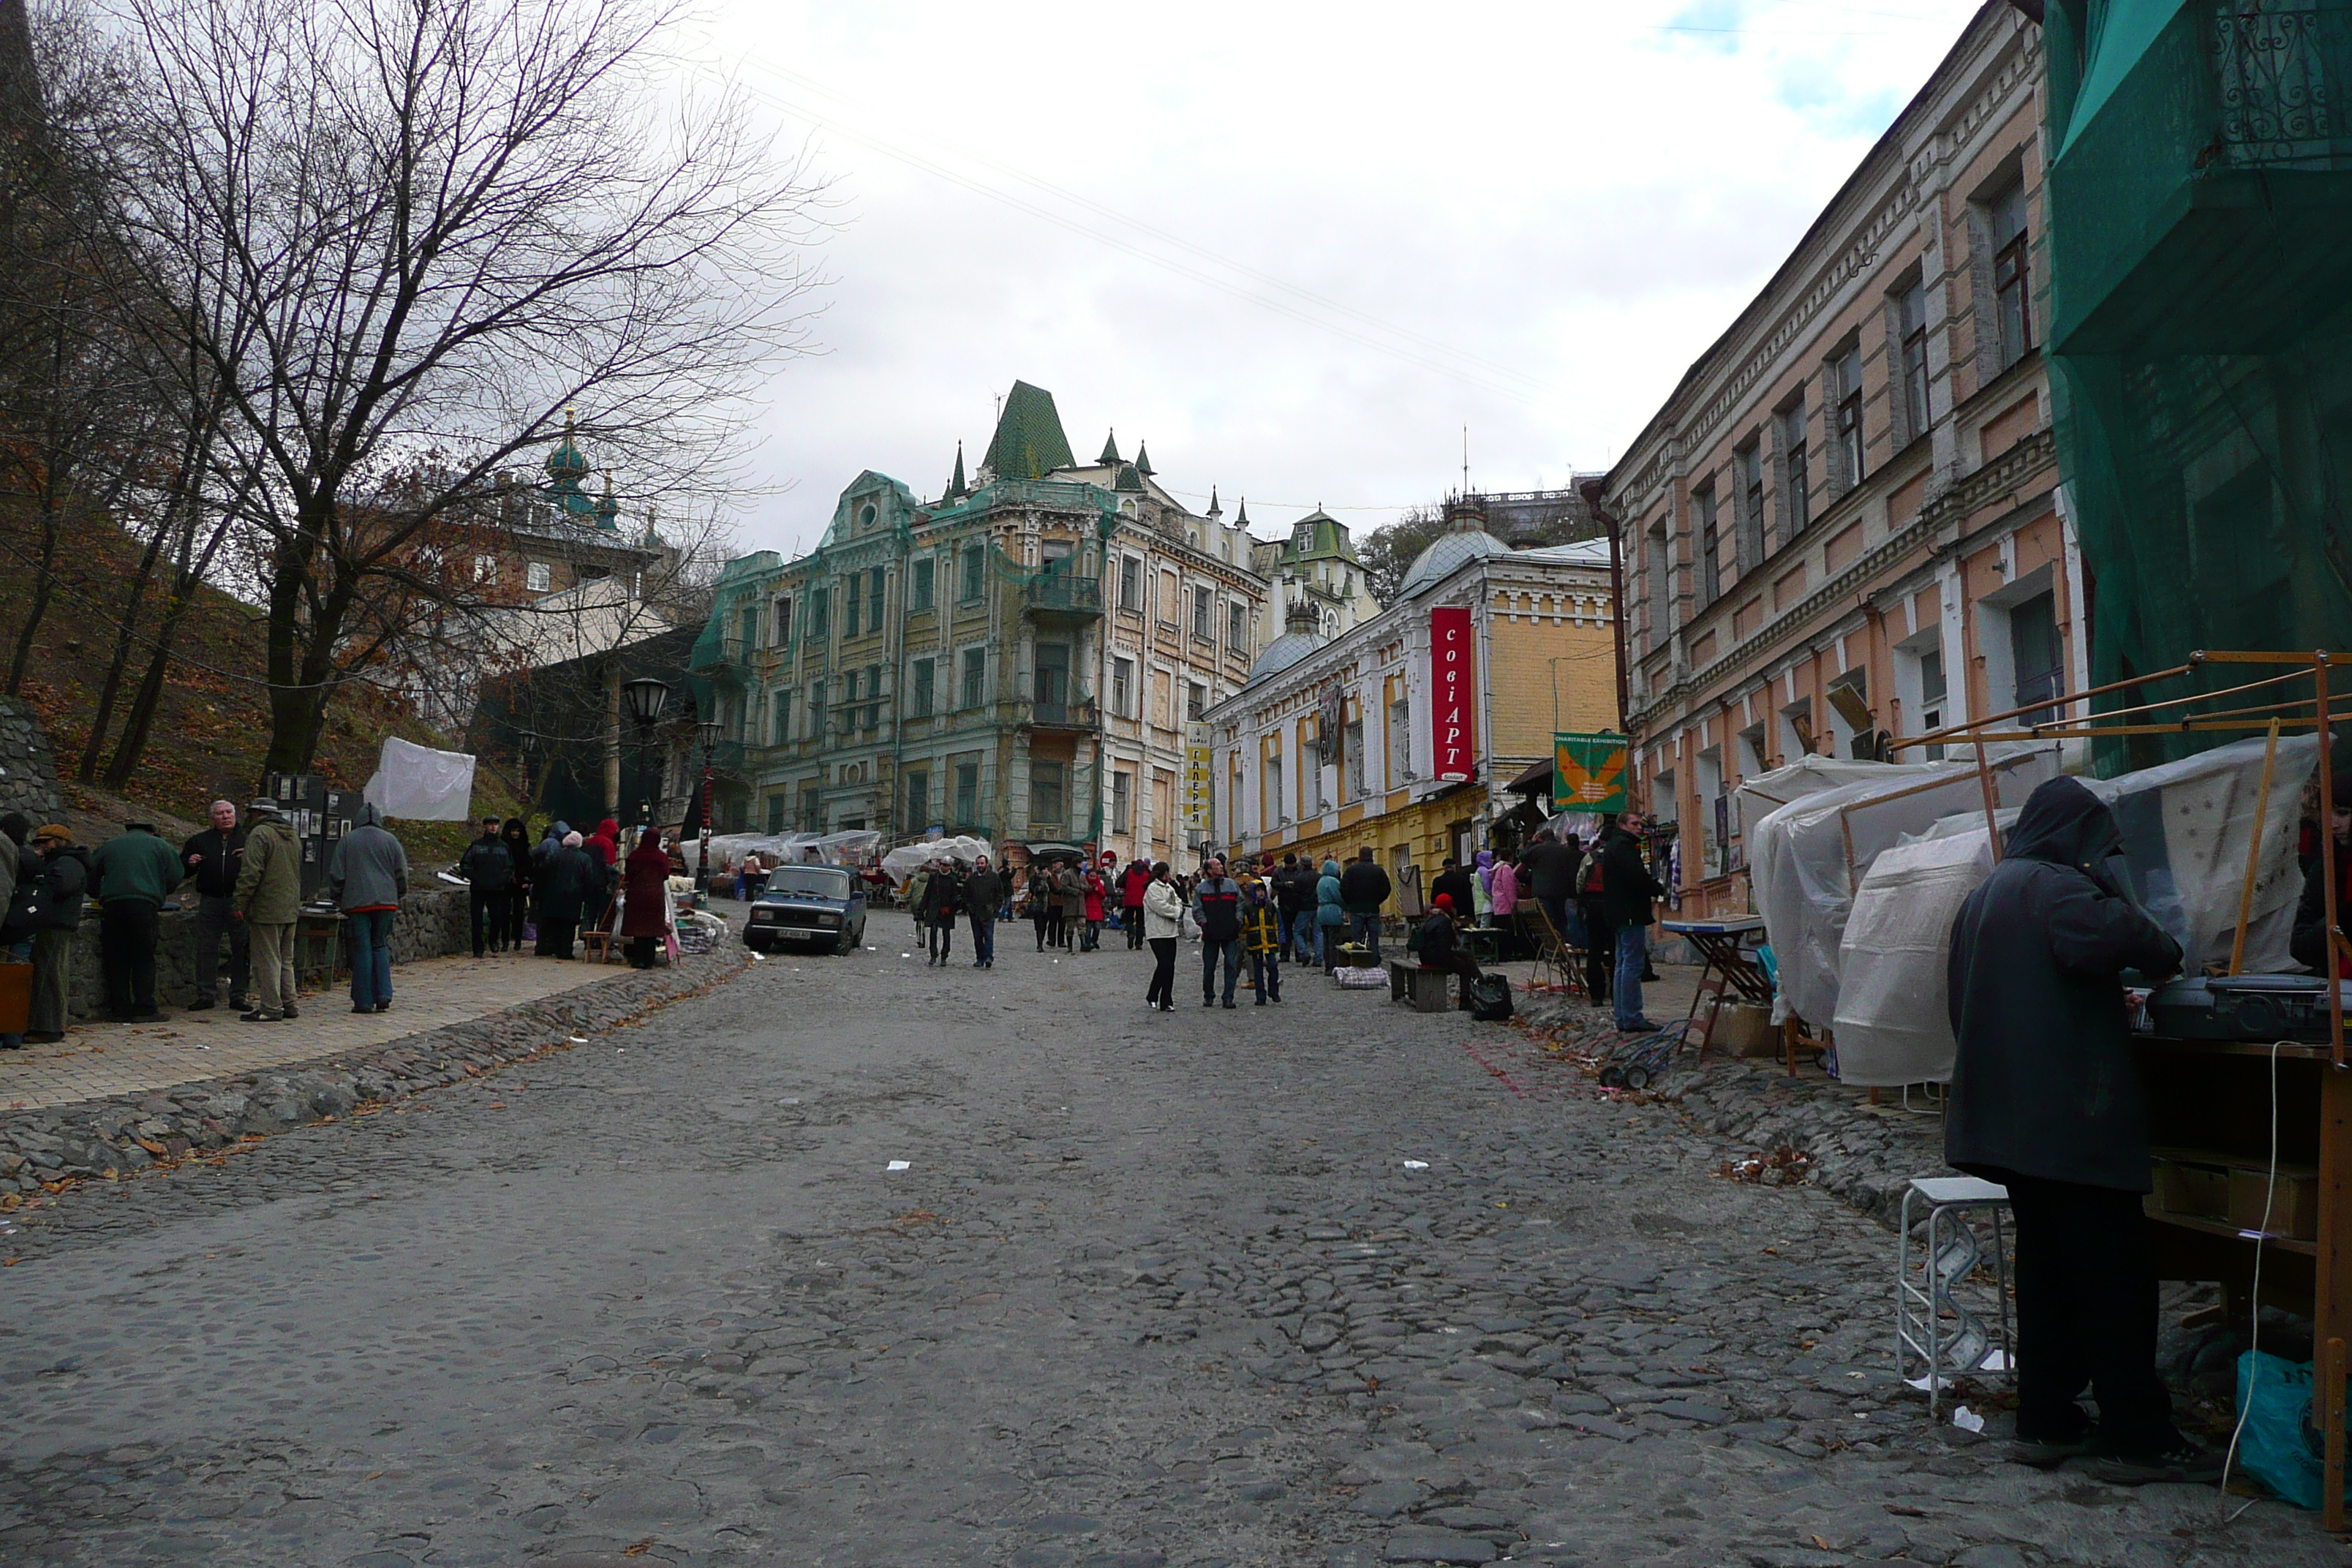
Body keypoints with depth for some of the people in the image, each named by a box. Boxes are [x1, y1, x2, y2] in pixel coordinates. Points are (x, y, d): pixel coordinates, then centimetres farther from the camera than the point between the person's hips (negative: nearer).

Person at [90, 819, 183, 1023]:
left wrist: (101, 897, 32)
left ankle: (120, 1010, 6)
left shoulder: (109, 846, 23)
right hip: (144, 904, -2)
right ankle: (144, 1009, -4)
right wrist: (160, 895, 24)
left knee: (116, 959, 7)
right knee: (144, 958, 0)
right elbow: (175, 876, 8)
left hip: (111, 904, 3)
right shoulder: (159, 845, 16)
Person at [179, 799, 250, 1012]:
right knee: (206, 949, 3)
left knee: (241, 950, 1)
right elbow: (181, 870, 19)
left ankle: (238, 995, 9)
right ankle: (205, 995, 10)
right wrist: (190, 863, -3)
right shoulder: (200, 841, 14)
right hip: (210, 901, 2)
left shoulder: (247, 840, 8)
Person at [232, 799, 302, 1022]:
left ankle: (271, 1008, -5)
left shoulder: (260, 834, -10)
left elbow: (251, 872, -17)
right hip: (290, 910, 8)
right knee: (285, 960, 14)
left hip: (267, 909, -8)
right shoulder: (292, 837, 17)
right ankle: (288, 1004, 16)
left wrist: (239, 903, -15)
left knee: (267, 960, -5)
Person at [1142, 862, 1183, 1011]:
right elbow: (1161, 907, -17)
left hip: (1170, 932, 8)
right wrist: (1176, 912, -5)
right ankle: (1152, 997, 1)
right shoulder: (1152, 889, -9)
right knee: (1164, 964, -14)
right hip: (1157, 933, -8)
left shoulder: (1170, 888, 19)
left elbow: (1178, 903, 17)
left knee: (1170, 967, 5)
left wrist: (1178, 910, -5)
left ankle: (1166, 1002, 8)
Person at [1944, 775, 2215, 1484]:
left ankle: (2045, 1422, 20)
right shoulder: (2053, 884, -12)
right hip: (2070, 1114, -9)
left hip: (2009, 1117, 9)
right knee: (2114, 1271, -1)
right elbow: (2102, 933, -34)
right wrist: (2163, 954, -13)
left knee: (2046, 1267, 15)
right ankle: (2136, 1437, 6)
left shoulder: (1985, 894, 18)